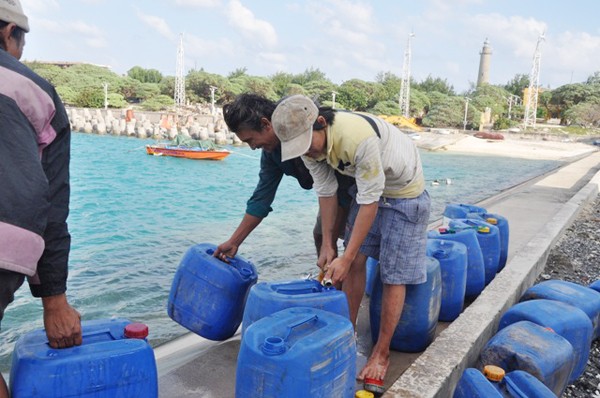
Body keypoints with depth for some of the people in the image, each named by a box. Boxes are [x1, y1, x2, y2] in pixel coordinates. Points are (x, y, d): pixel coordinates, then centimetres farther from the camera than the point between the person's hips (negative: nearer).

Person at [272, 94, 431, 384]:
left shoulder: (359, 138, -39)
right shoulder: (309, 142, -15)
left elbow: (370, 202, -31)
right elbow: (326, 192, -5)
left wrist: (345, 258, -26)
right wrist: (327, 245, -2)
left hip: (404, 192, -6)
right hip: (368, 187, 6)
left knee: (394, 274, -4)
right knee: (356, 260, 2)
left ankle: (382, 352, 9)